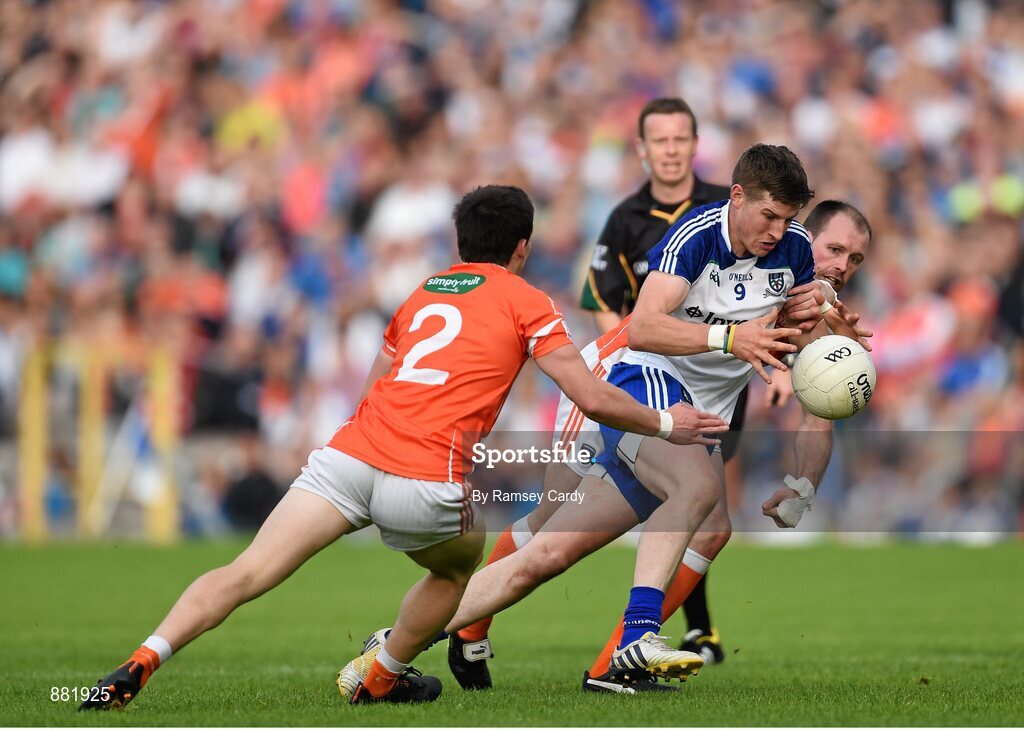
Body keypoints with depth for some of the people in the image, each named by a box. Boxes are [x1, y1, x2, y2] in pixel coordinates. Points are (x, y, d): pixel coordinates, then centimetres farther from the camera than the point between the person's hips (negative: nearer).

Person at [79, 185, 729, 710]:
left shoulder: (423, 293, 28)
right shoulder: (524, 302, 12)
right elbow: (592, 398, 7)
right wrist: (664, 424, 22)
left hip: (350, 453, 4)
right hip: (425, 484, -4)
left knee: (248, 574, -7)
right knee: (460, 565, 30)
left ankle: (144, 660, -24)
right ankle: (383, 678, 34)